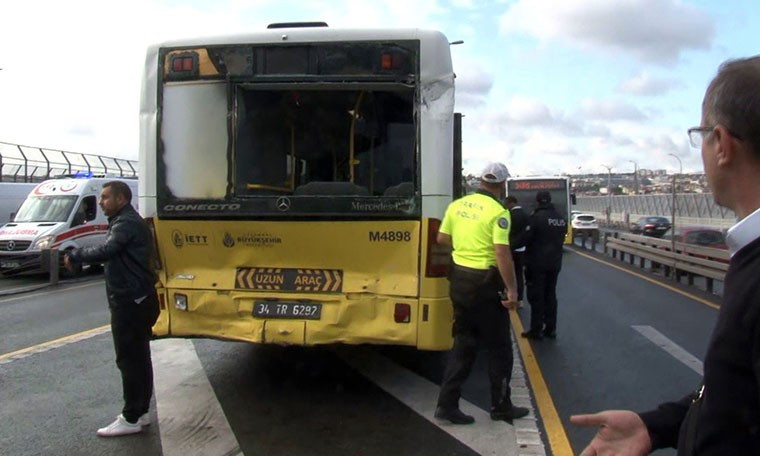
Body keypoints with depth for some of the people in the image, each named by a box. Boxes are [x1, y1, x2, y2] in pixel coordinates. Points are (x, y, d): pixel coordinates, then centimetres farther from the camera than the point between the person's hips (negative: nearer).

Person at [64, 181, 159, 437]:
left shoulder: (126, 223, -16)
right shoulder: (130, 222, 19)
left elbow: (106, 251, -31)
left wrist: (74, 257, -19)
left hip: (129, 303, -11)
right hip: (138, 300, 11)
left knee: (129, 359, -5)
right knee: (139, 357, 14)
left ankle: (131, 418, 2)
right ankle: (140, 412, 23)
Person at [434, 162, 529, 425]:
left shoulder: (457, 205, 4)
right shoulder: (498, 212, -15)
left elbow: (442, 238, 11)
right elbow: (502, 253, -20)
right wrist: (511, 289, -15)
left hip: (459, 277, 6)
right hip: (485, 282, -6)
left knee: (464, 342, 15)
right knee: (499, 347, 9)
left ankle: (447, 403, 14)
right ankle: (501, 407, 20)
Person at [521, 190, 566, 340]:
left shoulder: (536, 217, -16)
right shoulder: (562, 218, 8)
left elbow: (526, 239, -13)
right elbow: (561, 239, 12)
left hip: (537, 262, -7)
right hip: (555, 262, 7)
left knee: (536, 297, 1)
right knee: (550, 295, 13)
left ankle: (536, 330, 4)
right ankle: (550, 329, 17)